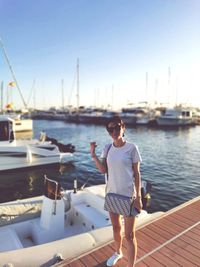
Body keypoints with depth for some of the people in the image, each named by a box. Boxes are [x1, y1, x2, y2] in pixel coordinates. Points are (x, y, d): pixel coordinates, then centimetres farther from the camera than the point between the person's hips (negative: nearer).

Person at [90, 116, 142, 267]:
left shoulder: (131, 148, -12)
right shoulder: (107, 148, 0)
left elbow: (137, 173, -8)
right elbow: (103, 170, -2)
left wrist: (138, 197, -9)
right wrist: (93, 154, -13)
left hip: (128, 195, -5)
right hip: (112, 193, 5)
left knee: (129, 235, 4)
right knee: (116, 227, 24)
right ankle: (118, 253, 51)